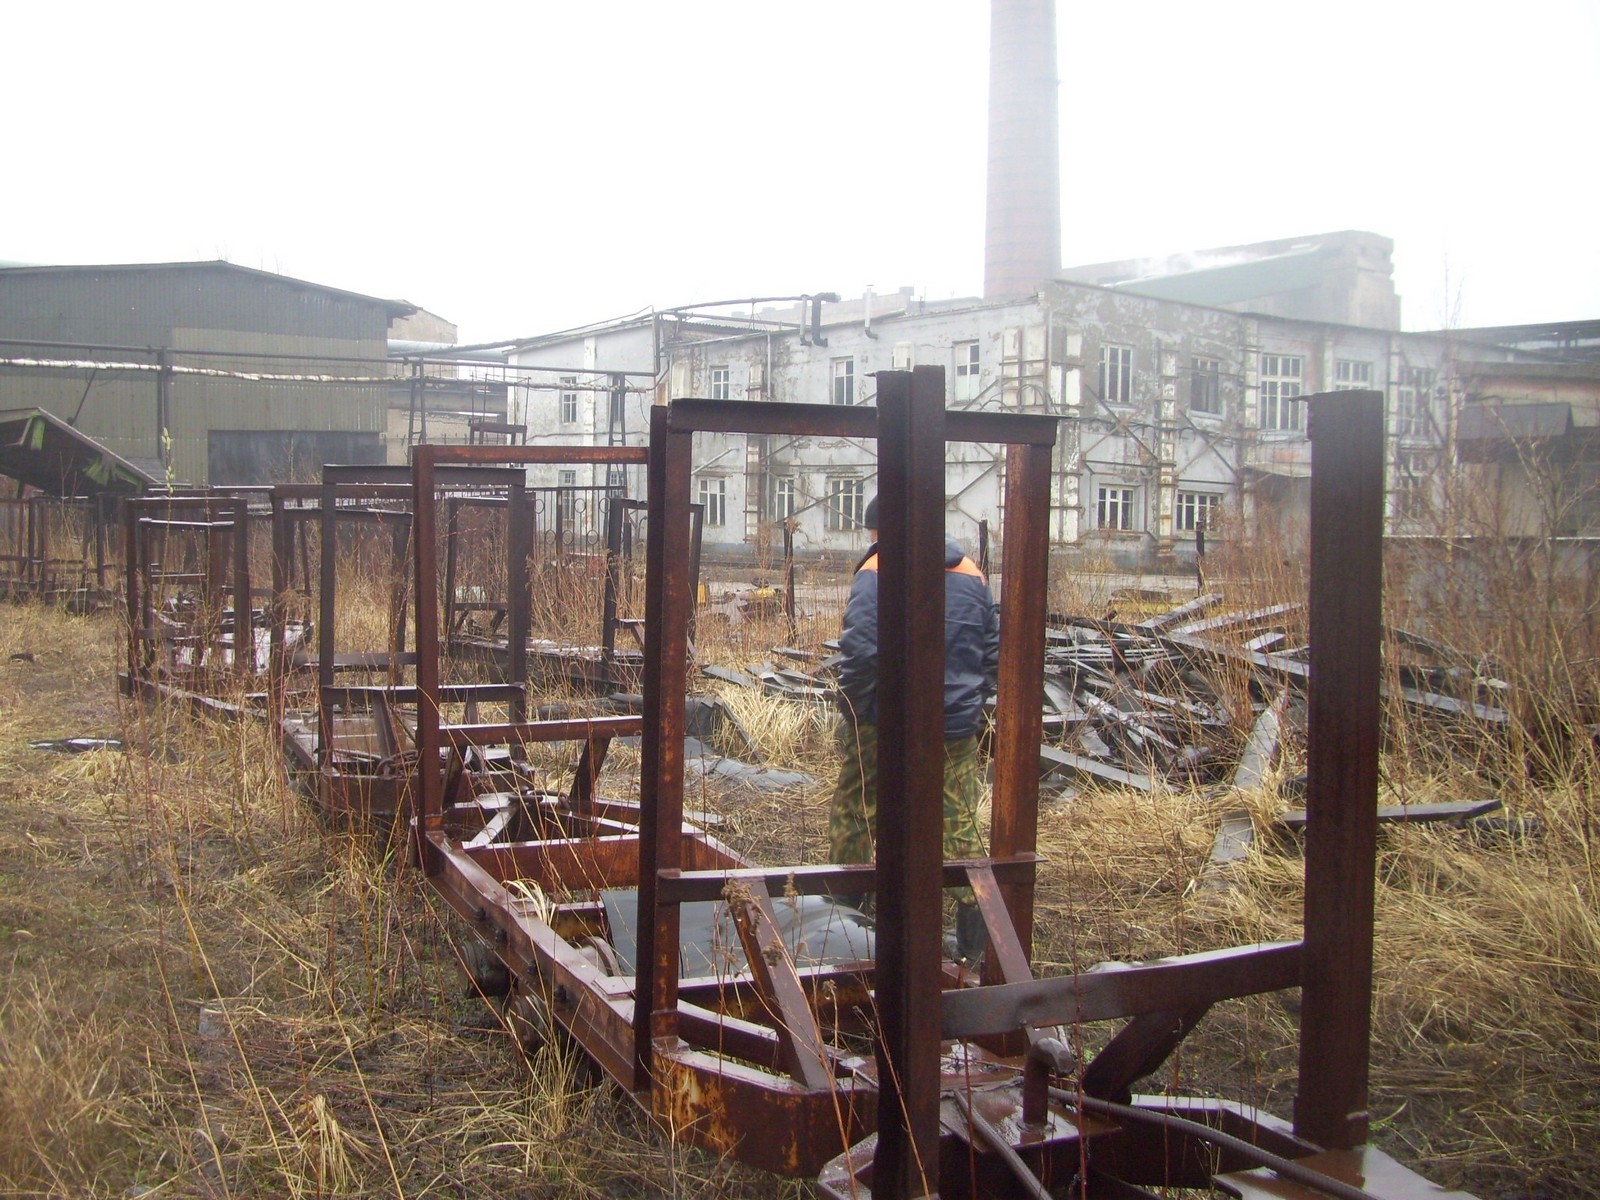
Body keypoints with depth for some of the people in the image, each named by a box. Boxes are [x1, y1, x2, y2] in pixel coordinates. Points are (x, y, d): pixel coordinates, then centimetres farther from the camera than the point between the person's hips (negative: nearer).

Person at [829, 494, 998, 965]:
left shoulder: (877, 572, -9)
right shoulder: (971, 573, 8)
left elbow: (861, 649, -19)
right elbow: (994, 649, 12)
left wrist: (852, 709, -8)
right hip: (956, 728, 4)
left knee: (854, 807, 15)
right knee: (959, 821, 6)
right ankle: (974, 933, 3)